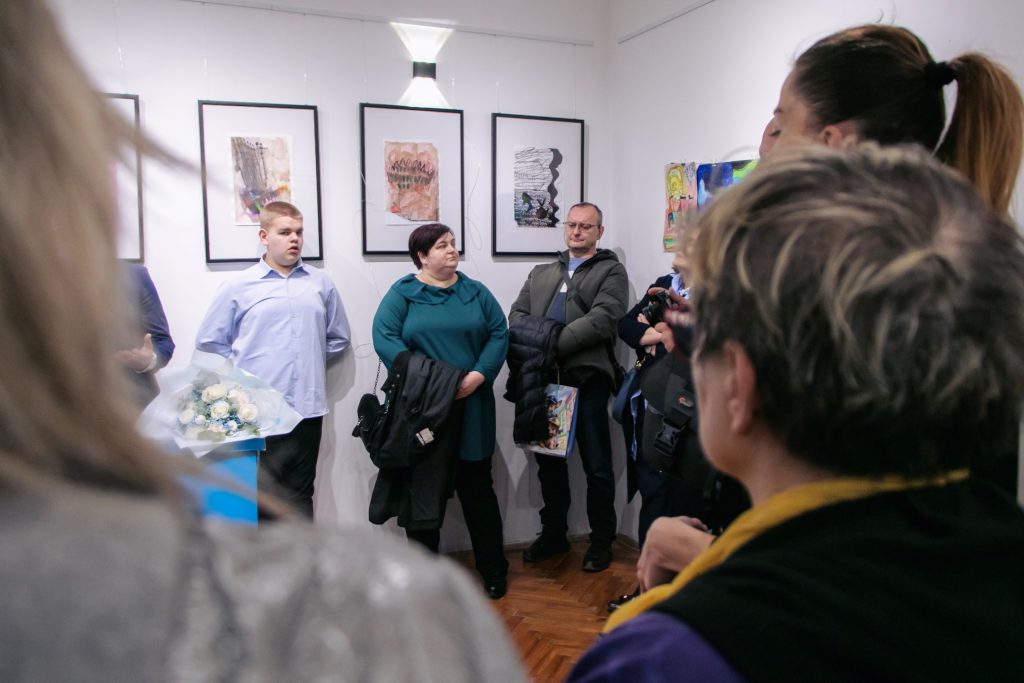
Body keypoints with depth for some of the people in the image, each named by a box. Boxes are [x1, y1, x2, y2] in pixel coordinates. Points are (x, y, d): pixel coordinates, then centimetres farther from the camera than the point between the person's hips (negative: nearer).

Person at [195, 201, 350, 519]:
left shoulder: (321, 283, 8)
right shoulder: (239, 286, 1)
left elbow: (338, 337, 17)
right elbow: (209, 341, 6)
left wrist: (308, 362, 11)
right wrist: (243, 369, 3)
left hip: (308, 409, 3)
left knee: (300, 497, 14)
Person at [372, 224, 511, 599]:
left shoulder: (475, 292, 10)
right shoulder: (402, 293, 2)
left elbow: (499, 334, 4)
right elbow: (384, 337, -10)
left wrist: (480, 374, -12)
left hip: (471, 407, 2)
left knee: (478, 487, 9)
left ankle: (494, 570, 22)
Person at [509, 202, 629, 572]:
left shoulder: (610, 271, 5)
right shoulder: (541, 273, 21)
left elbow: (603, 318, -11)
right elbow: (517, 314, 11)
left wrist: (553, 344, -17)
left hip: (587, 377, -5)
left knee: (596, 465, 4)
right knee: (549, 460, 15)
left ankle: (601, 541, 19)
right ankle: (553, 533, 30)